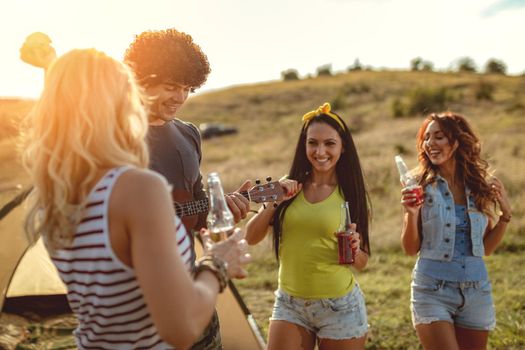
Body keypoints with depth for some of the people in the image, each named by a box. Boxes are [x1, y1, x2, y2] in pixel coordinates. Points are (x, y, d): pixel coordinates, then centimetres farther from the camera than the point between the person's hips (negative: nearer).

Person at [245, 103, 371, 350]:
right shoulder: (289, 186, -1)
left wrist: (354, 249, -20)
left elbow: (361, 262, 1)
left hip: (340, 306, -1)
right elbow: (251, 238, -5)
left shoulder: (349, 193, -5)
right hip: (289, 304, 1)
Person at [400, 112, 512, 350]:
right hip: (433, 289, -3)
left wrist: (506, 214, -2)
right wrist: (411, 215, -21)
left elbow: (486, 248, 10)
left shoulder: (480, 186, 2)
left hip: (477, 290, 4)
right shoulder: (421, 186, -7)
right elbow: (410, 249, -5)